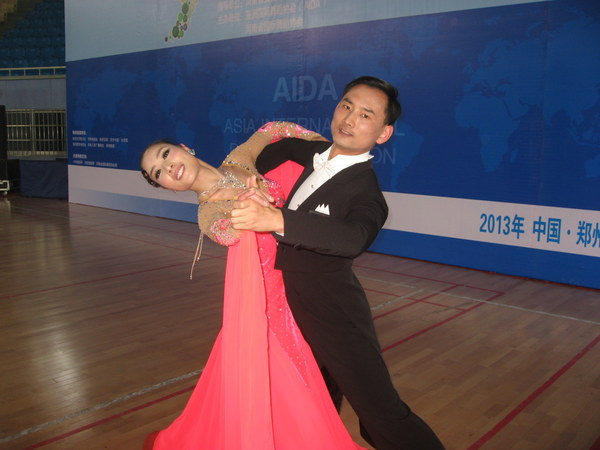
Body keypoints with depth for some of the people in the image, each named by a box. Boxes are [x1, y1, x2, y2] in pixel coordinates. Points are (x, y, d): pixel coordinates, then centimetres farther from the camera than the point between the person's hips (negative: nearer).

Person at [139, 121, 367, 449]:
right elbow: (225, 233, -27)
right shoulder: (207, 212, -5)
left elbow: (271, 130, 19)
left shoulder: (239, 160, 8)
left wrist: (325, 145, 13)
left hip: (294, 279, 5)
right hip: (257, 288, -5)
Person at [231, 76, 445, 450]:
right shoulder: (316, 153, 1)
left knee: (382, 417, -3)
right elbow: (285, 146, 22)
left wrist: (276, 219, -53)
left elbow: (353, 237, -44)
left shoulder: (366, 191, -22)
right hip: (300, 307, 8)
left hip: (336, 318, -8)